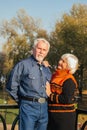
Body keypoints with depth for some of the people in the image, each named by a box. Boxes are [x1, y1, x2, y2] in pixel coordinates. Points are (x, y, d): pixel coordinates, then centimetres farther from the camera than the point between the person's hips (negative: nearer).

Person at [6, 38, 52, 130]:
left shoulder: (47, 69, 17)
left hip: (44, 108, 6)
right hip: (28, 107, -6)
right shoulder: (23, 65, -3)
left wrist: (44, 102, 15)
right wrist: (21, 101, 4)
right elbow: (11, 86, -4)